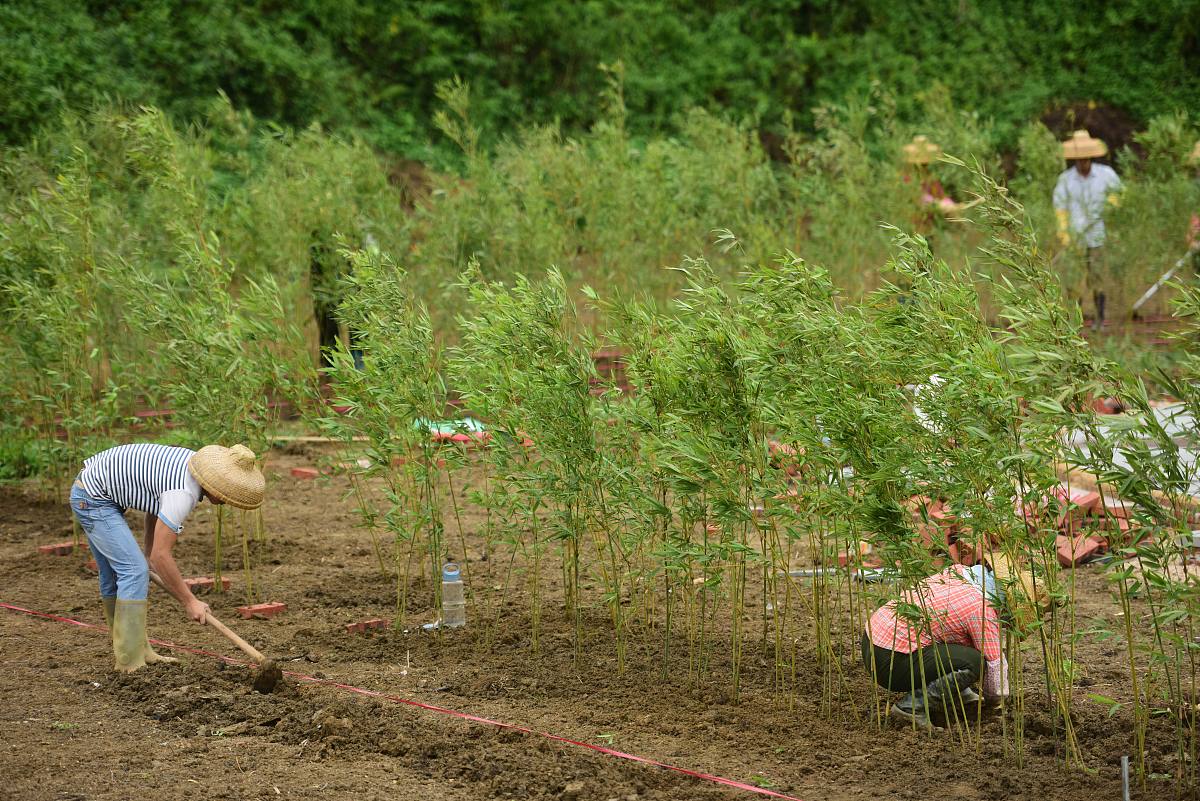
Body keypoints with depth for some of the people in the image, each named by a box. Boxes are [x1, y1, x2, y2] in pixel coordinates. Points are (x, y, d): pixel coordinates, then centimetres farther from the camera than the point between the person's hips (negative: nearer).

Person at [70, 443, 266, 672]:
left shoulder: (194, 463, 1)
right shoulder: (183, 493, -27)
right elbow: (161, 555, -25)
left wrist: (148, 553, 14)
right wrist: (189, 602, -17)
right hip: (94, 498, -10)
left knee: (115, 574, 15)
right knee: (134, 571, -12)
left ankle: (139, 652, 22)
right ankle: (131, 662, -11)